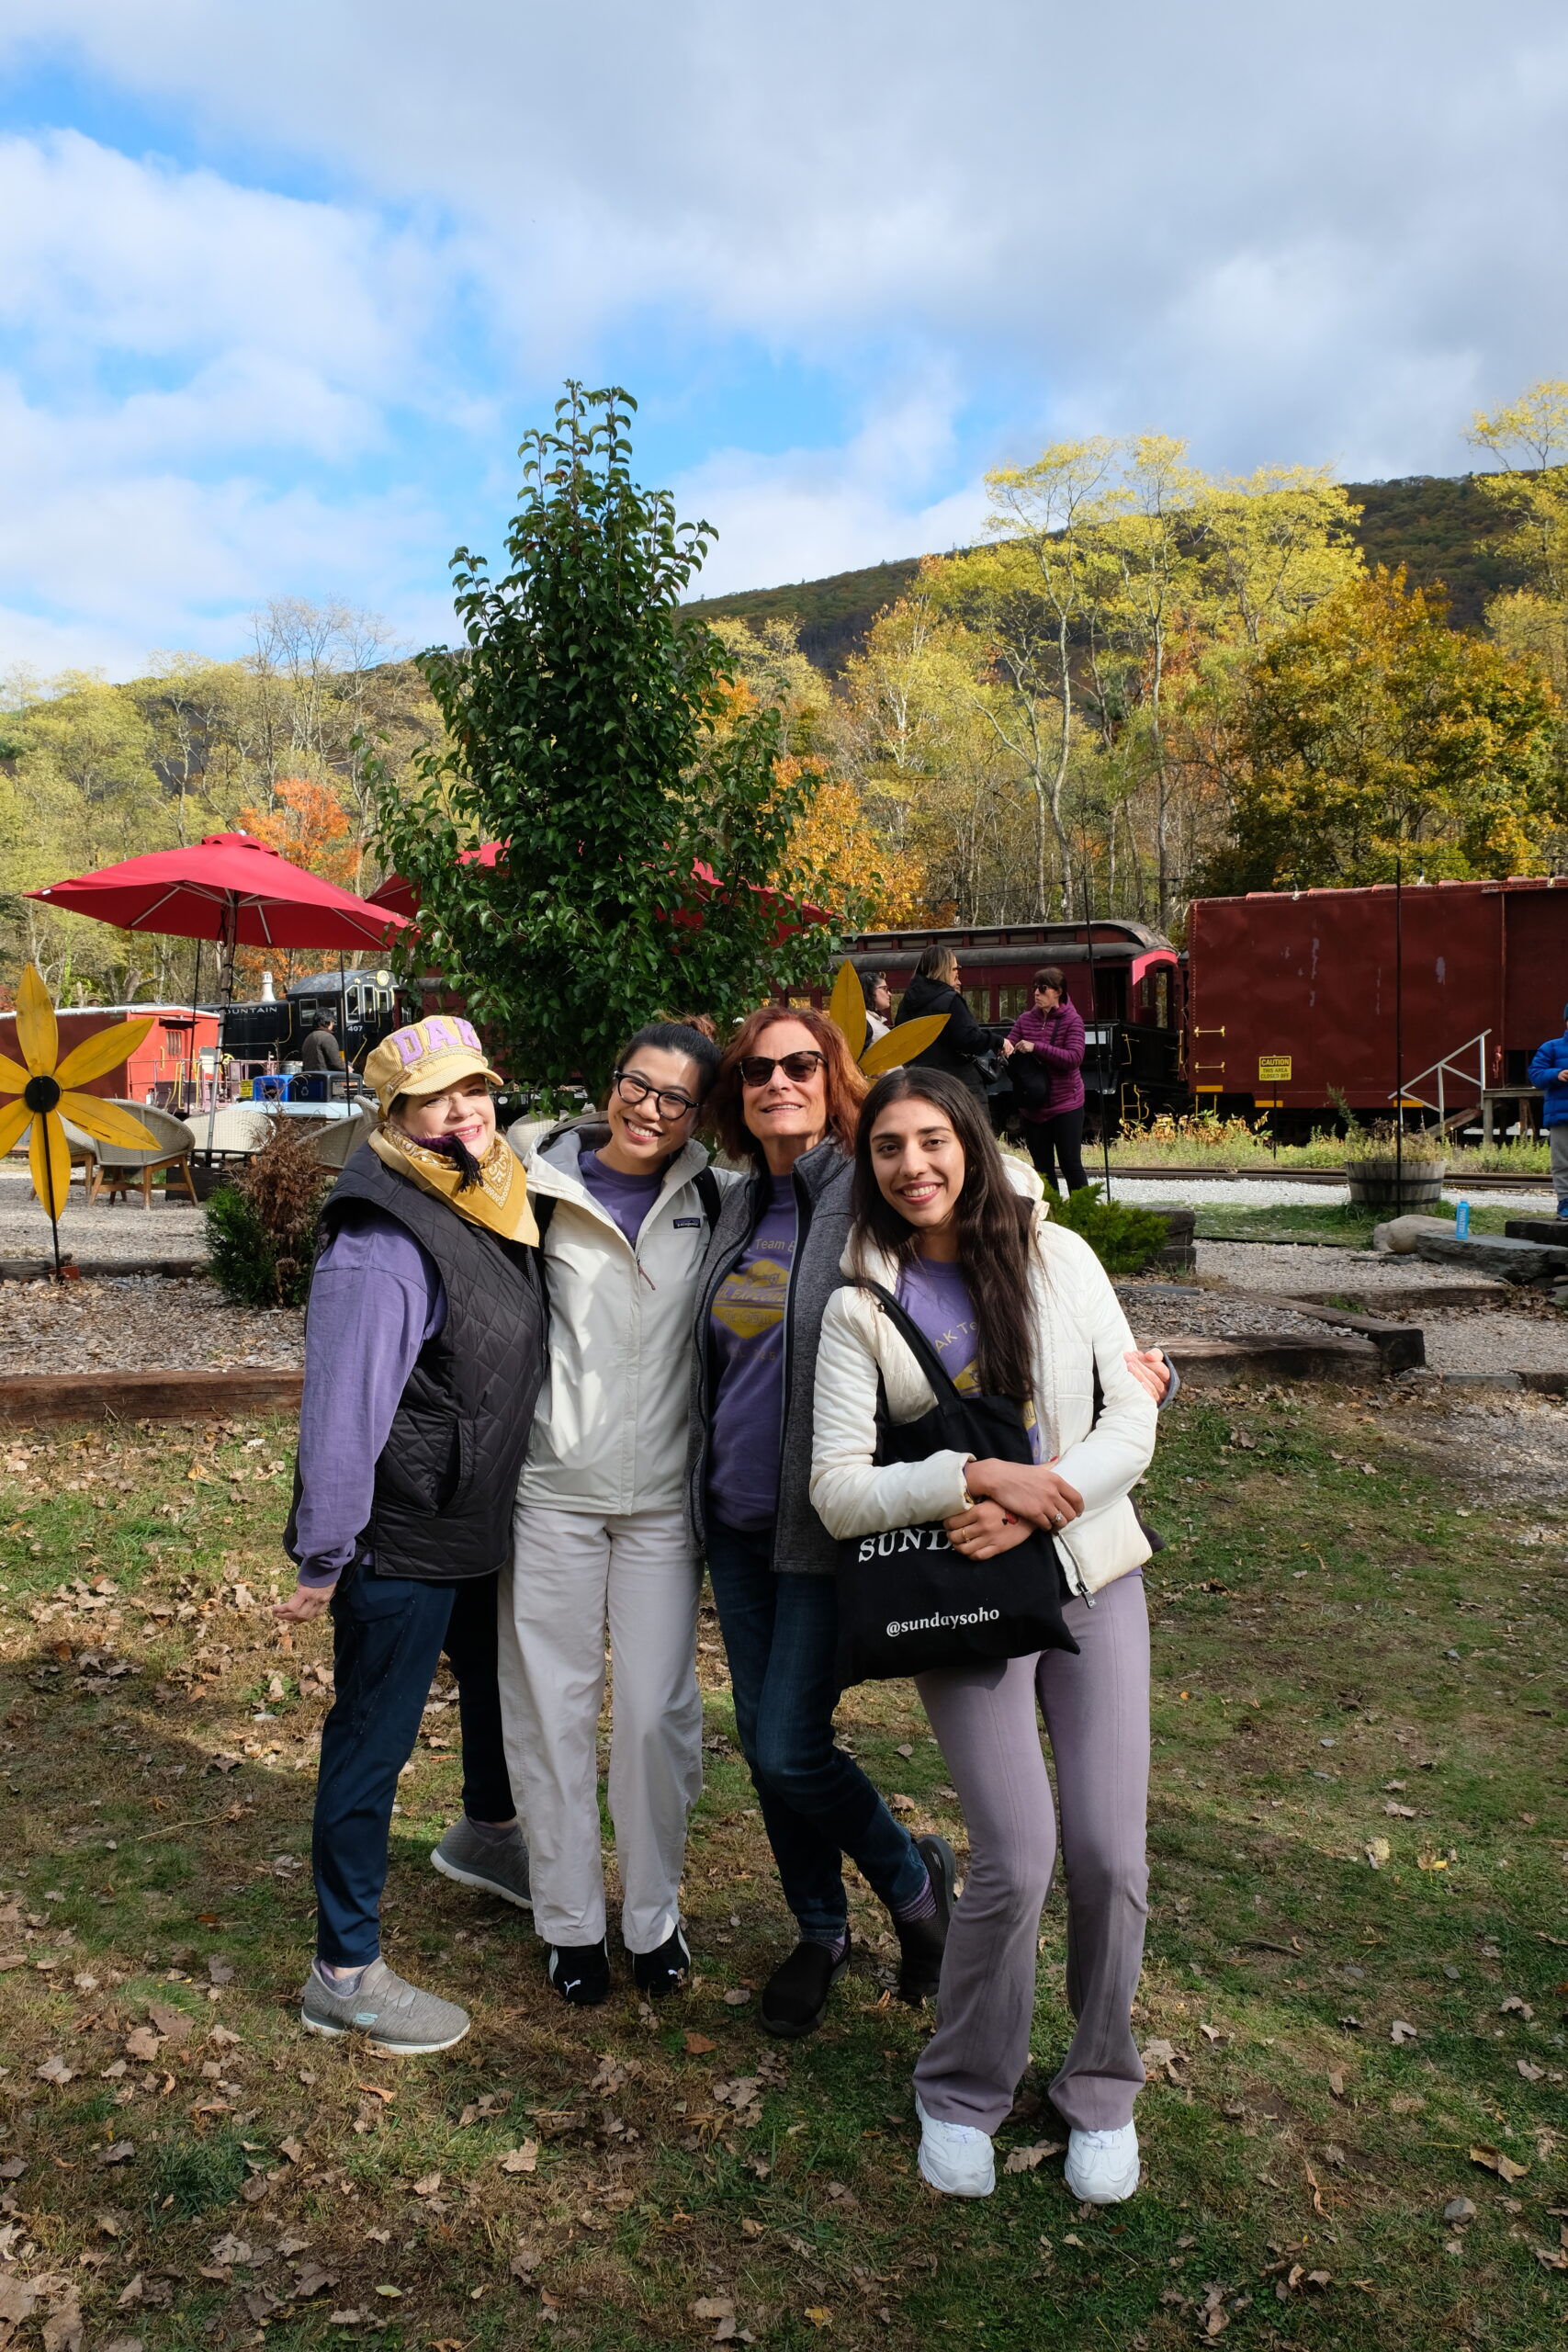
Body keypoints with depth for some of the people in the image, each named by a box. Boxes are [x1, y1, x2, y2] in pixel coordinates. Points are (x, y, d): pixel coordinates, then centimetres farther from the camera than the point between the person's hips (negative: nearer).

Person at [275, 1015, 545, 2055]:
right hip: (401, 1541, -9)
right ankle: (346, 1973, 19)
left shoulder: (492, 1208, 4)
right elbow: (343, 1410, -24)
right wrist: (325, 1558, -21)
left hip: (481, 1522, 9)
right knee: (374, 1742, 3)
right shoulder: (383, 1245, -25)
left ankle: (488, 1834, 55)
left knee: (504, 1680, 28)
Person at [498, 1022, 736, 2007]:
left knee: (659, 1711, 5)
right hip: (553, 1487, -1)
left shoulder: (717, 1201, 4)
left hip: (664, 1493, 1)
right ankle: (570, 1919, 27)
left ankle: (656, 1915, 27)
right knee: (554, 1704, 8)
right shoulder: (541, 1189, -2)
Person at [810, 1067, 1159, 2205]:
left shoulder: (1057, 1256, 1)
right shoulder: (861, 1308, -5)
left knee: (1111, 1852, -1)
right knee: (1018, 1856, -11)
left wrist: (1032, 1510, -15)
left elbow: (1133, 1419, -2)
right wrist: (980, 1477, -22)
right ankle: (963, 2094, 18)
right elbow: (838, 1492, -10)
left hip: (1094, 1573, 2)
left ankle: (1102, 2091, 26)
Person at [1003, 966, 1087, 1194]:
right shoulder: (1026, 1019, 6)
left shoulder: (1071, 1020, -8)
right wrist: (1004, 1046, -21)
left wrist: (1036, 1048, -25)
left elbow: (1074, 1057, -20)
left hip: (1065, 1106, -5)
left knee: (1071, 1164, -2)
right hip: (1032, 1107, 5)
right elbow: (1009, 1046, 5)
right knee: (1042, 1167, 11)